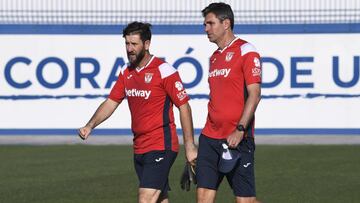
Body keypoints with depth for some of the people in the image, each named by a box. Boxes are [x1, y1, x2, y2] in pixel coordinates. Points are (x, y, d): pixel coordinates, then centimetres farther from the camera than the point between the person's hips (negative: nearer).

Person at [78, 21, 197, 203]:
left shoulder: (163, 70, -12)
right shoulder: (126, 72, 10)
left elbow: (184, 106, -9)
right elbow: (111, 102, 15)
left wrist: (189, 146, -10)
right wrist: (90, 126, 0)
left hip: (161, 147, -8)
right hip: (139, 148, 8)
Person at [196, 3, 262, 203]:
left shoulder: (246, 51, -7)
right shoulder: (215, 57, 17)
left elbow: (254, 94, -15)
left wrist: (240, 130, -22)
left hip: (237, 139, -7)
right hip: (210, 138, 7)